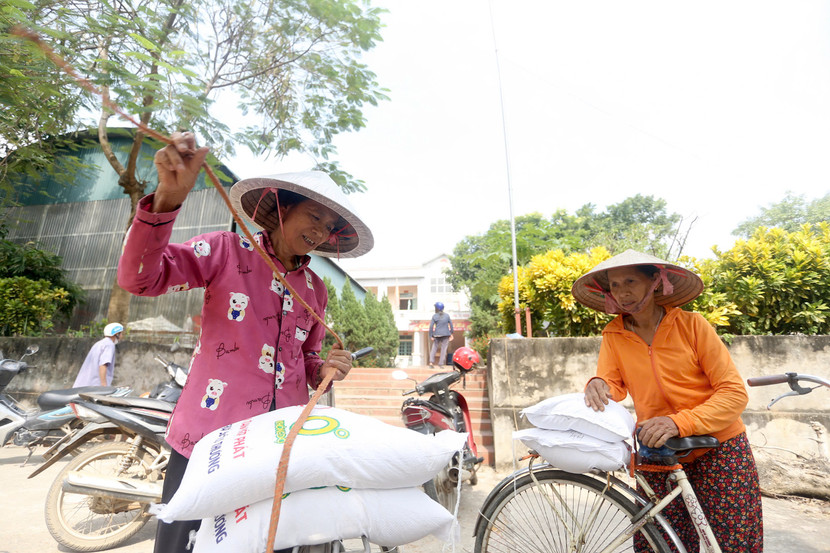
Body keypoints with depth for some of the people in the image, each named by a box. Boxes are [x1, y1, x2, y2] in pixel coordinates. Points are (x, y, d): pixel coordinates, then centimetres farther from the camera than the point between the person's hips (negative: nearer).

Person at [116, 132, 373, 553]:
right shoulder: (227, 251, -2)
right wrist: (169, 196, -30)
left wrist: (325, 371, -3)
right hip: (207, 440, -4)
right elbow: (140, 278, -16)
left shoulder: (315, 289, 11)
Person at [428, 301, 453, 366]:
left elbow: (431, 326, -6)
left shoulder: (434, 316, -3)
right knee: (443, 349, 4)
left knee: (434, 347, 12)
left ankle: (431, 362, -1)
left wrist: (431, 336, -1)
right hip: (445, 334, 0)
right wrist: (451, 333, 15)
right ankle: (440, 364, 1)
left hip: (437, 334, 0)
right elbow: (451, 325, 5)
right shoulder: (447, 315, 1)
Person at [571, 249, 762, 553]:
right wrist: (597, 385, -30)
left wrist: (678, 422, -27)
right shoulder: (613, 336, -1)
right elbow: (613, 386, -5)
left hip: (719, 450, -2)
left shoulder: (691, 324, -9)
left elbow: (735, 393, -12)